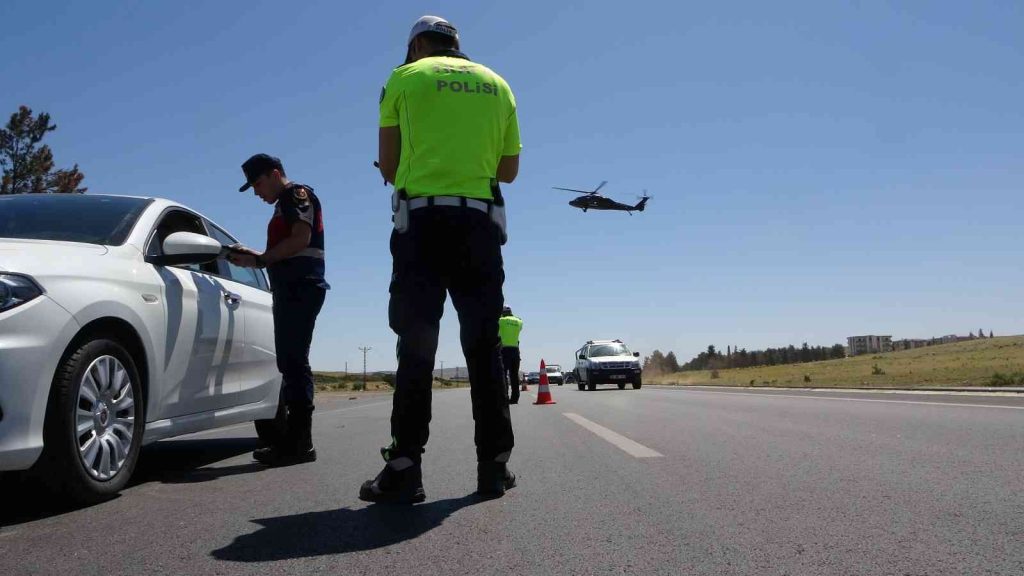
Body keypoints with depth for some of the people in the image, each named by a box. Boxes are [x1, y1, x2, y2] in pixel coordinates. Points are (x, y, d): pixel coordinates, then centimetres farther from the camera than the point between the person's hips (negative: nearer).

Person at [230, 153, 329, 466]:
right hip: (291, 289, 10)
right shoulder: (285, 204, 28)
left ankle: (300, 442, -15)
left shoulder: (297, 193, -1)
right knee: (290, 363, 8)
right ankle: (294, 440, 11)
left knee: (294, 362, -14)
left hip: (301, 288, -10)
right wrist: (254, 256, 15)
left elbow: (301, 239, -15)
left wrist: (259, 260, -11)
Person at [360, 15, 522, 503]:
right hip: (480, 221, 3)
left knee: (416, 346, -1)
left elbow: (389, 166, 6)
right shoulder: (497, 84, 16)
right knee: (484, 347, 6)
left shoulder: (405, 78, 7)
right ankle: (494, 466, 7)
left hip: (423, 220, -2)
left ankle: (404, 468, -3)